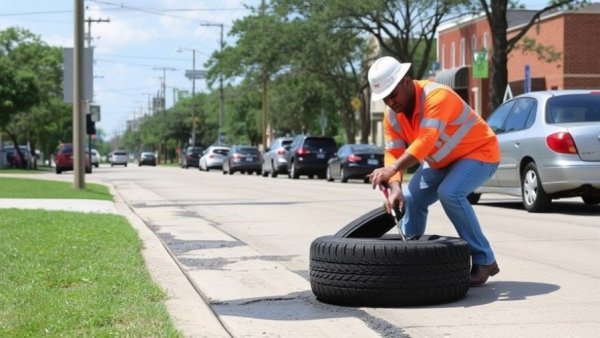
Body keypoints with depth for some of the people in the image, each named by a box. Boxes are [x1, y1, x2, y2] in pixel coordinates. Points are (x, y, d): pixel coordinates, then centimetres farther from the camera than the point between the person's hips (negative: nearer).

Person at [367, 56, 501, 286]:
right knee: (411, 199, -2)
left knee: (450, 193, -29)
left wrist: (392, 169, -57)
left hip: (479, 152, -8)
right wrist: (395, 187, -32)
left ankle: (484, 261, -18)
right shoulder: (391, 115, -9)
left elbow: (426, 140, -45)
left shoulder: (436, 96, -33)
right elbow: (393, 153, -13)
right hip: (440, 162, 8)